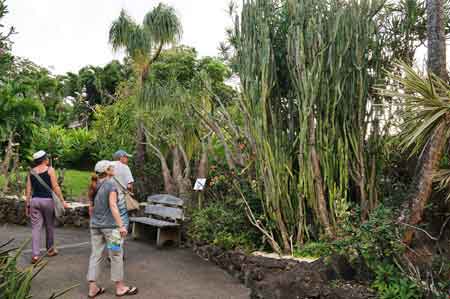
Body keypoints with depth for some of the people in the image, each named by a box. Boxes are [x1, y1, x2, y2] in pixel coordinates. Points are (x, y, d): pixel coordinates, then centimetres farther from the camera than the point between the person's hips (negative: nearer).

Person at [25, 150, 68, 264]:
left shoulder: (31, 171, 8)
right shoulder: (50, 170, -5)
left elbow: (28, 190, 7)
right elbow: (55, 187, -9)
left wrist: (27, 205, 12)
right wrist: (62, 200, -3)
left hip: (34, 200, 4)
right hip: (47, 200, -3)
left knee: (36, 227, 3)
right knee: (49, 226, 13)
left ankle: (35, 255, -2)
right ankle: (50, 249, 27)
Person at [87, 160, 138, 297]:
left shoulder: (94, 186, 9)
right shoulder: (111, 184, -12)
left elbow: (91, 207, 14)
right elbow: (113, 206, -18)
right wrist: (121, 225, -18)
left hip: (95, 225, 7)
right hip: (109, 225, -7)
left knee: (96, 255, 10)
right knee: (116, 255, 5)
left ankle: (93, 288, 14)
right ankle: (120, 287, 14)